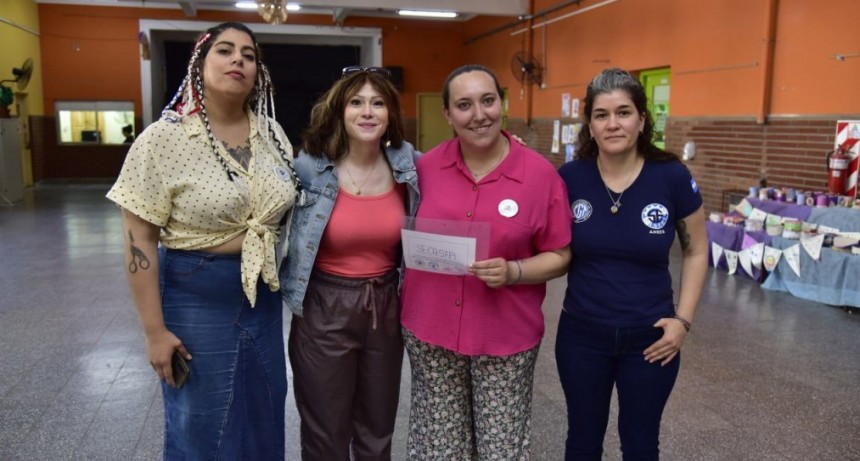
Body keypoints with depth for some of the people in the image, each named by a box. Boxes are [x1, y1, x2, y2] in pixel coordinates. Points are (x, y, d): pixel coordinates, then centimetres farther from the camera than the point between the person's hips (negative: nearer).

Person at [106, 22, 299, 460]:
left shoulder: (272, 134, 1)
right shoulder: (164, 138, -12)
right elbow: (139, 238, -12)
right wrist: (155, 329, -13)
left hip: (263, 293, 5)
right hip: (195, 295, -4)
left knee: (264, 416, 17)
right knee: (201, 423, 11)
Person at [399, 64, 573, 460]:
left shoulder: (541, 173, -8)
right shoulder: (426, 165, -1)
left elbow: (560, 256, -4)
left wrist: (513, 272, -19)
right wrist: (420, 253, -4)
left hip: (506, 337, -2)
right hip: (430, 330, 2)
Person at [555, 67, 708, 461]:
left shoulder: (672, 177, -11)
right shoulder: (569, 177, -9)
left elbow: (696, 252, 2)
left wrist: (683, 319, -5)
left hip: (649, 337, 0)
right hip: (582, 334, 1)